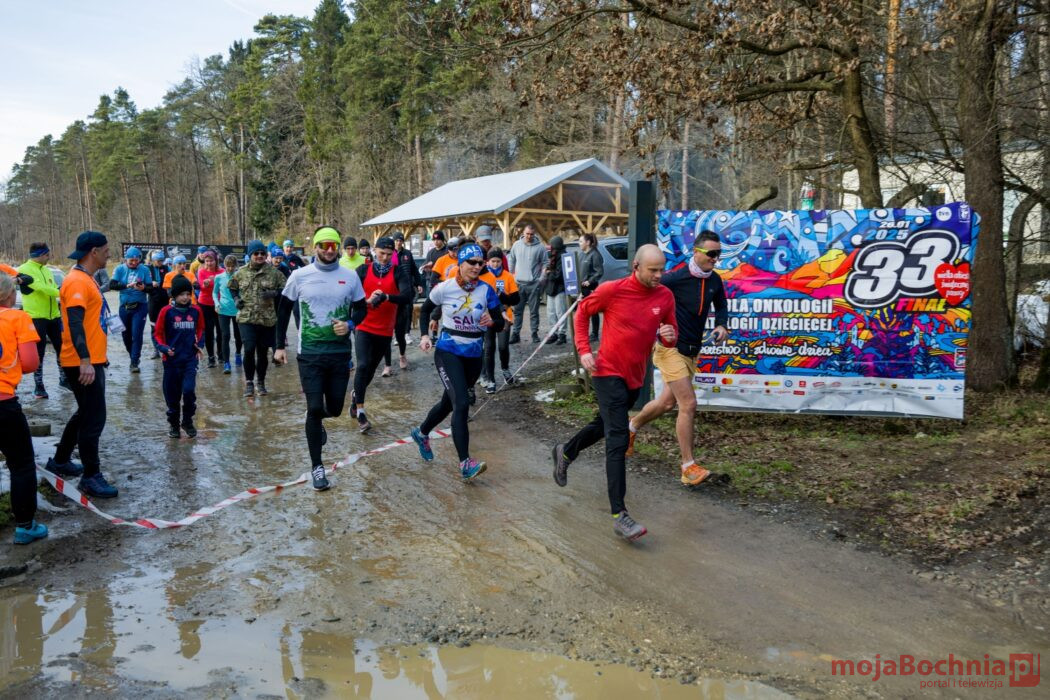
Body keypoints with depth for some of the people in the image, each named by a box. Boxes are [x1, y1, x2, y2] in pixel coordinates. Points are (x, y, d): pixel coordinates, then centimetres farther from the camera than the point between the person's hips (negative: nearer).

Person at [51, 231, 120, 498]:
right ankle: (91, 477, 3)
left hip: (93, 360, 10)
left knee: (86, 414, 21)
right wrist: (85, 360, -32)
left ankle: (60, 460, 36)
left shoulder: (87, 278, 15)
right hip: (83, 364, -10)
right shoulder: (77, 281, -17)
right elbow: (74, 323, -25)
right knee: (94, 418, -5)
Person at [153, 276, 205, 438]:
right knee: (172, 394, 8)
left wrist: (200, 345, 4)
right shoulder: (167, 311, -6)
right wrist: (163, 348, -15)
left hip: (190, 359, 1)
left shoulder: (196, 310, 1)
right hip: (172, 359, -1)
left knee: (189, 390, -13)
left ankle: (188, 421, 9)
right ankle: (173, 423, 28)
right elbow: (157, 334, 0)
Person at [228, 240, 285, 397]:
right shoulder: (241, 273, 4)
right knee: (249, 350, -11)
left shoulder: (273, 272, -2)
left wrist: (274, 293, -15)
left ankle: (261, 382, 28)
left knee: (262, 352, 11)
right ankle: (249, 382, 8)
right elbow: (232, 287, 21)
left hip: (268, 319, 0)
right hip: (247, 318, 0)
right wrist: (236, 299, 4)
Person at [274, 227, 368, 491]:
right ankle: (317, 466, 10)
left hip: (340, 352, 2)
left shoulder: (350, 276, -1)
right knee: (315, 408, -5)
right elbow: (285, 310, 7)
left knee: (334, 408, 9)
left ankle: (316, 420, 47)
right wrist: (280, 346, 5)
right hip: (310, 353, -2)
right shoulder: (299, 276, -3)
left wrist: (350, 324, -12)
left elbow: (361, 309, 10)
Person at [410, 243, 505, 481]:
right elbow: (425, 309, 9)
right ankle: (465, 464, -19)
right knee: (461, 403, -20)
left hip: (474, 356, 4)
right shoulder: (444, 289, -9)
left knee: (450, 402, 18)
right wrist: (424, 335, -4)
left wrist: (492, 321, -24)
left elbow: (500, 324, -2)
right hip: (448, 353, -4)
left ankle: (421, 433, 46)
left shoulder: (487, 291, -5)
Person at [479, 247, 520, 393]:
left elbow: (516, 299, -4)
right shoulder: (483, 276, -1)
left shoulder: (508, 276, -1)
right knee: (489, 348, 2)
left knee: (503, 346, -7)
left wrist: (502, 296, -20)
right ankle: (489, 380, 11)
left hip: (504, 317, 0)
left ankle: (505, 369, 25)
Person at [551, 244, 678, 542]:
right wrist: (584, 349, -6)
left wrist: (670, 336, -15)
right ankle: (619, 516, -13)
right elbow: (583, 311, 3)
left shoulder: (665, 296, -2)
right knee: (618, 442, -13)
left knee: (604, 426, 25)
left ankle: (565, 452, 53)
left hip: (635, 377, 6)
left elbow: (671, 331, 10)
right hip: (609, 373, -6)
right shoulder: (613, 290, -13)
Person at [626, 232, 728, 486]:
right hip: (671, 348, -7)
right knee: (689, 404, -12)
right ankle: (688, 467, -3)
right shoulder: (675, 277, -19)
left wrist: (721, 325, 0)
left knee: (667, 402, 19)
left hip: (692, 351, 8)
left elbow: (721, 305, 20)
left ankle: (632, 427, 45)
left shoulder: (715, 281, 2)